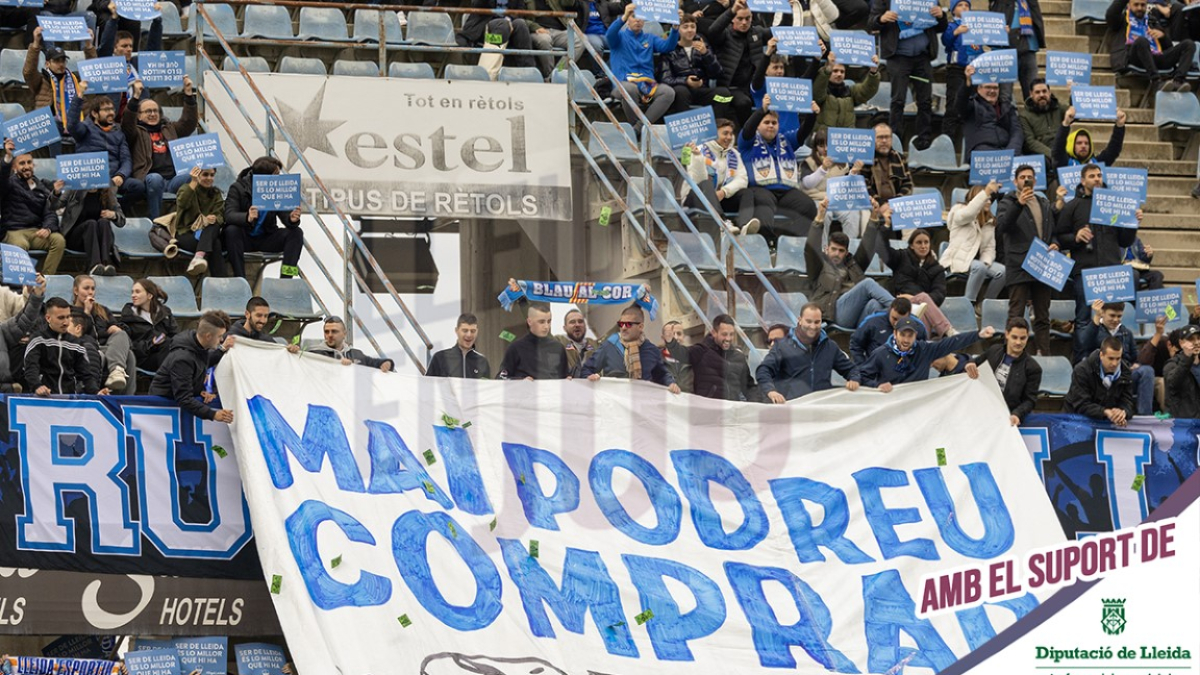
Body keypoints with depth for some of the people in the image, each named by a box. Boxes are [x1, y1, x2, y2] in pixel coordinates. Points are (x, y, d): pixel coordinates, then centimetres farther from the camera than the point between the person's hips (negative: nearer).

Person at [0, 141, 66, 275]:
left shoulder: (42, 187, 20)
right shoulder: (11, 183, 9)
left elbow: (50, 214, 10)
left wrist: (47, 229, -13)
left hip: (37, 232, 4)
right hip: (14, 232, -4)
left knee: (59, 240, -26)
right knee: (21, 245, -38)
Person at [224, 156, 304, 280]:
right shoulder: (238, 188, -14)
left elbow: (285, 217, -7)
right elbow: (229, 215, -27)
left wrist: (292, 219, -34)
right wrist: (247, 218, -49)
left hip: (266, 239, 3)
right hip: (244, 239, -3)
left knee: (296, 233, -17)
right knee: (231, 230, -34)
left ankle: (286, 279, -26)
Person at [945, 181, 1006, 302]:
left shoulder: (989, 221, 16)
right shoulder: (959, 212, -3)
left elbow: (989, 248, 10)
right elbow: (968, 213, -30)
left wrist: (986, 262, -13)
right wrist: (986, 193, -39)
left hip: (978, 261, 7)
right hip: (957, 260, -6)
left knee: (1002, 271, -19)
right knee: (979, 267, -36)